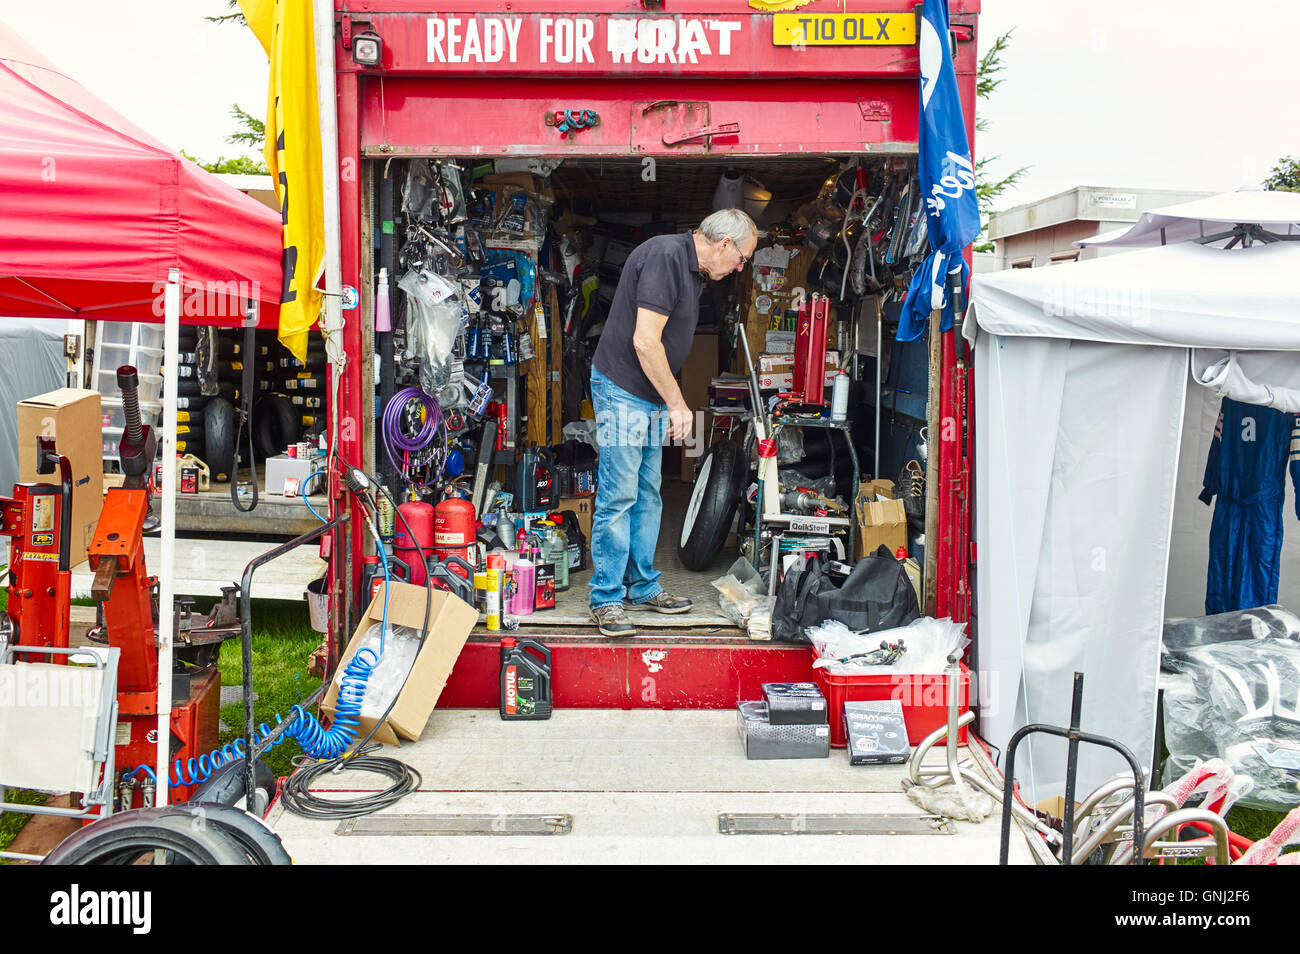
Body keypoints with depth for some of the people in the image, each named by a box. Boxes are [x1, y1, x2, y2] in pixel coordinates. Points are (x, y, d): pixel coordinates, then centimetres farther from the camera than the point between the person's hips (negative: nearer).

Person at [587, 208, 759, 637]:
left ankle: (643, 585, 25)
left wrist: (671, 402, 16)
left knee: (647, 496, 14)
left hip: (652, 397, 10)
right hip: (622, 391, -10)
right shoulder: (664, 256, -18)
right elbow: (644, 341, -23)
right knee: (618, 497, -7)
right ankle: (606, 599, 0)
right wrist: (677, 402, -16)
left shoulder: (693, 269, 13)